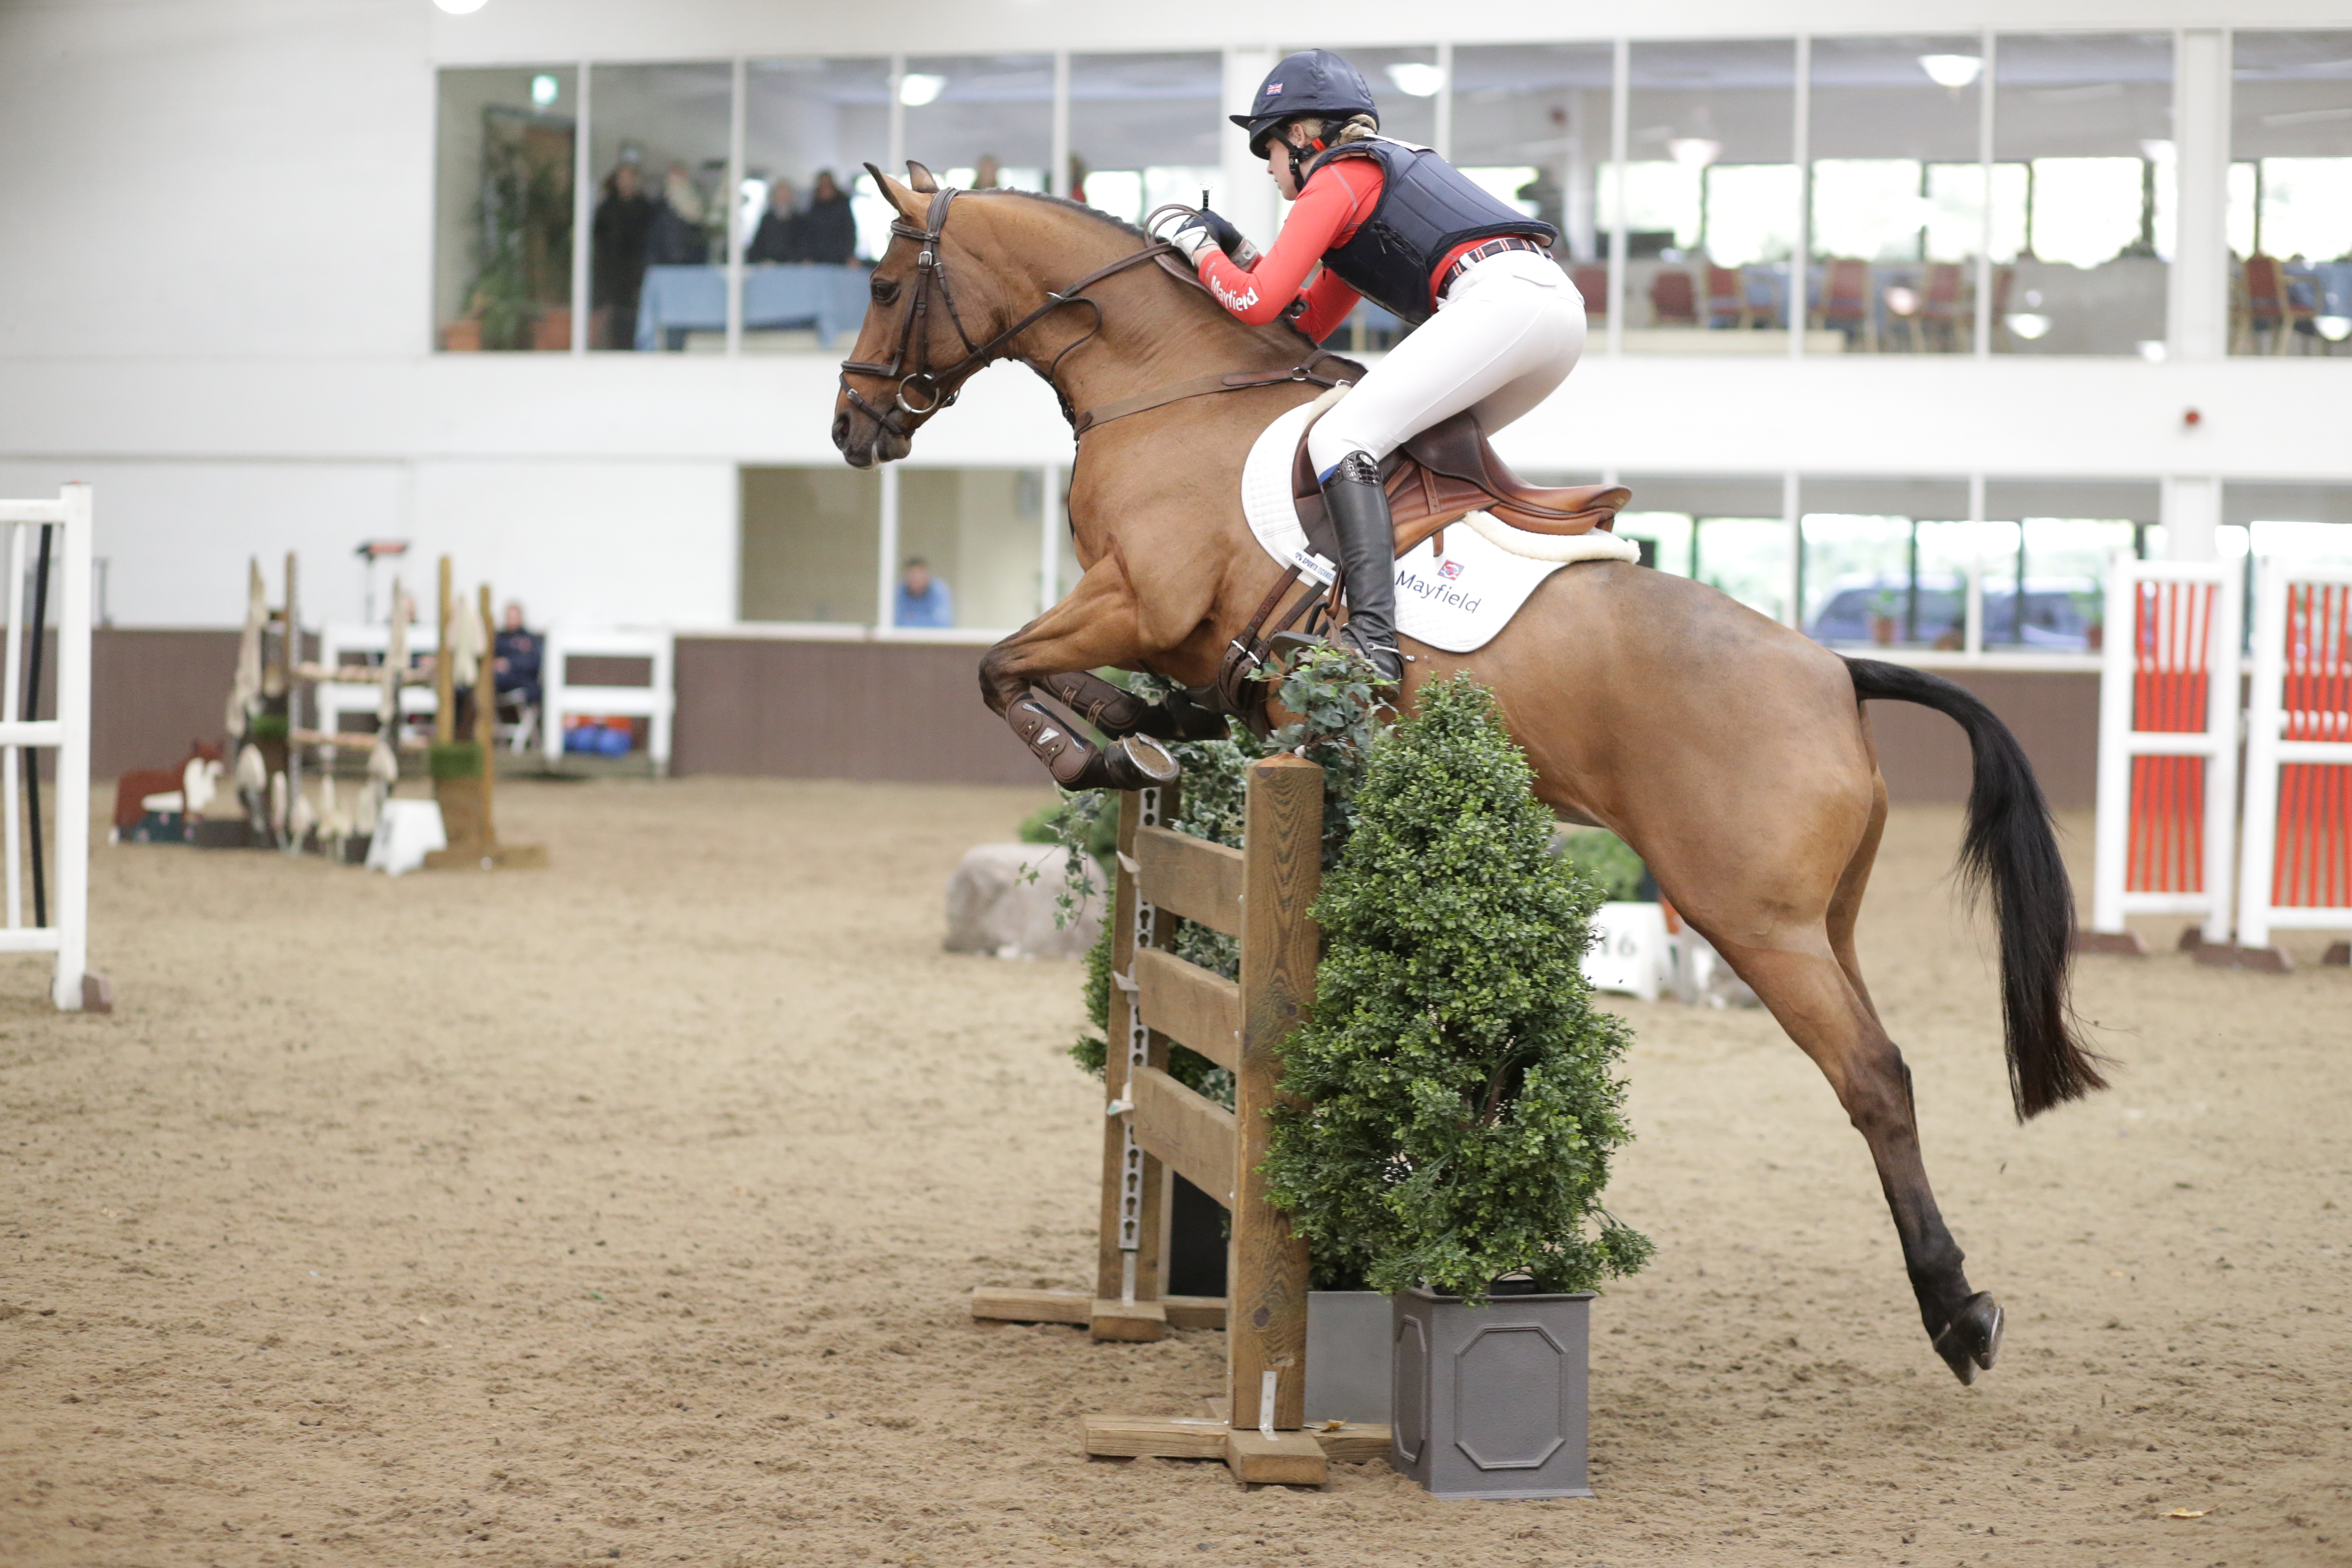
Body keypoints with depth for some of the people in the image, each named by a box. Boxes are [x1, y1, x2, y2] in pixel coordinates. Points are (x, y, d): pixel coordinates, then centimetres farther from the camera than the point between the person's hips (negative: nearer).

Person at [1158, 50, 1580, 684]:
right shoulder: (1383, 170, 34)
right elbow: (1308, 323, 35)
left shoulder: (1335, 181, 6)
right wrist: (1237, 251, 30)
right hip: (1560, 304, 10)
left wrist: (1201, 249, 16)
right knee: (1430, 445, 28)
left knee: (1340, 437, -13)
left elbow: (1258, 304, -1)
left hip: (1498, 297, -10)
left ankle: (1373, 638, -28)